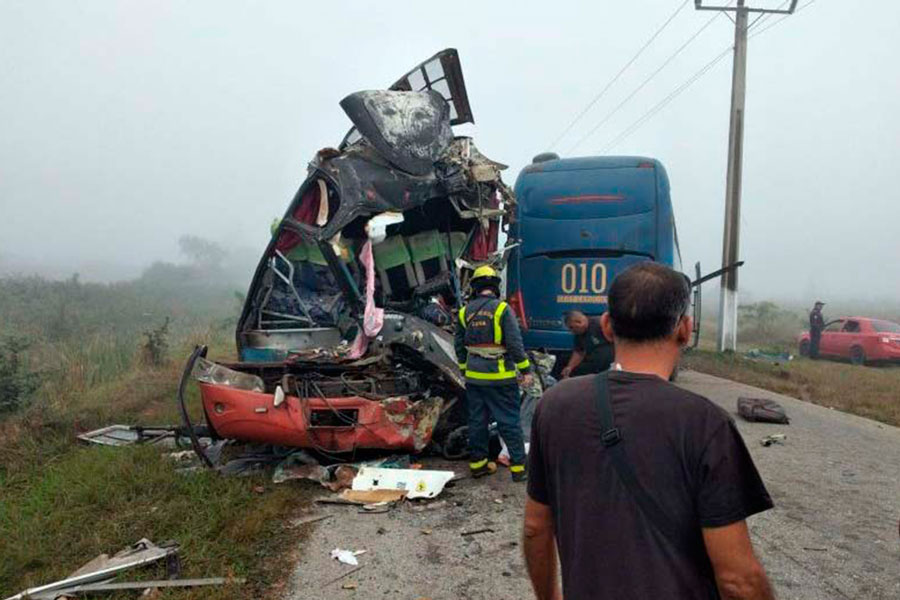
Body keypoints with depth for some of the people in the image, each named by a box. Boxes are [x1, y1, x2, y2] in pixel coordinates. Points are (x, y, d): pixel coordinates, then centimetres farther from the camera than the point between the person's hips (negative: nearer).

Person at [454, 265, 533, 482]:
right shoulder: (502, 309, -11)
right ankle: (519, 466, 4)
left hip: (474, 376, 5)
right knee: (509, 421, 1)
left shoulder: (465, 311, 5)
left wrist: (464, 368, 23)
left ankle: (477, 463, 21)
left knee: (477, 419, 13)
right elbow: (515, 342, -14)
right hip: (500, 376, -5)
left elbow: (459, 344, 12)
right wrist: (526, 370, -7)